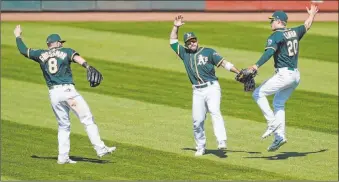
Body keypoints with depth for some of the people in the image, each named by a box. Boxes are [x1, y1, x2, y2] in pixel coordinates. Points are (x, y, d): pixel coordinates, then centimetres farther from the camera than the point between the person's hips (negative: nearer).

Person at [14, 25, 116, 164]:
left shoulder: (41, 54, 14)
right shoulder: (66, 51, 6)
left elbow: (23, 50, 25)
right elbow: (76, 57, -15)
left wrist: (18, 36, 42)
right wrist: (88, 67, -33)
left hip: (53, 94, 4)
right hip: (68, 90, -4)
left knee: (63, 125, 15)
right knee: (87, 120, -4)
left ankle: (63, 156, 8)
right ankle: (100, 149, -12)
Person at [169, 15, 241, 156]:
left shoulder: (208, 52, 4)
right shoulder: (184, 53, 14)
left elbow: (224, 63, -1)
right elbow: (172, 41, 18)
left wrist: (239, 73, -10)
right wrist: (176, 27, 6)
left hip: (212, 88, -4)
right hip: (197, 91, 4)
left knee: (215, 112, -23)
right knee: (197, 120, 1)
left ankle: (222, 141, -34)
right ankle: (200, 147, 14)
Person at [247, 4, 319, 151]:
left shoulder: (276, 36, -11)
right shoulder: (294, 32, 12)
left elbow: (269, 52, -27)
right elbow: (307, 25, 32)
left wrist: (257, 66, -38)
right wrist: (312, 15, 53)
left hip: (284, 74, -9)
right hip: (296, 75, 9)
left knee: (258, 94, -3)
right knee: (278, 103, 18)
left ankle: (273, 123, -11)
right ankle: (280, 136, 12)